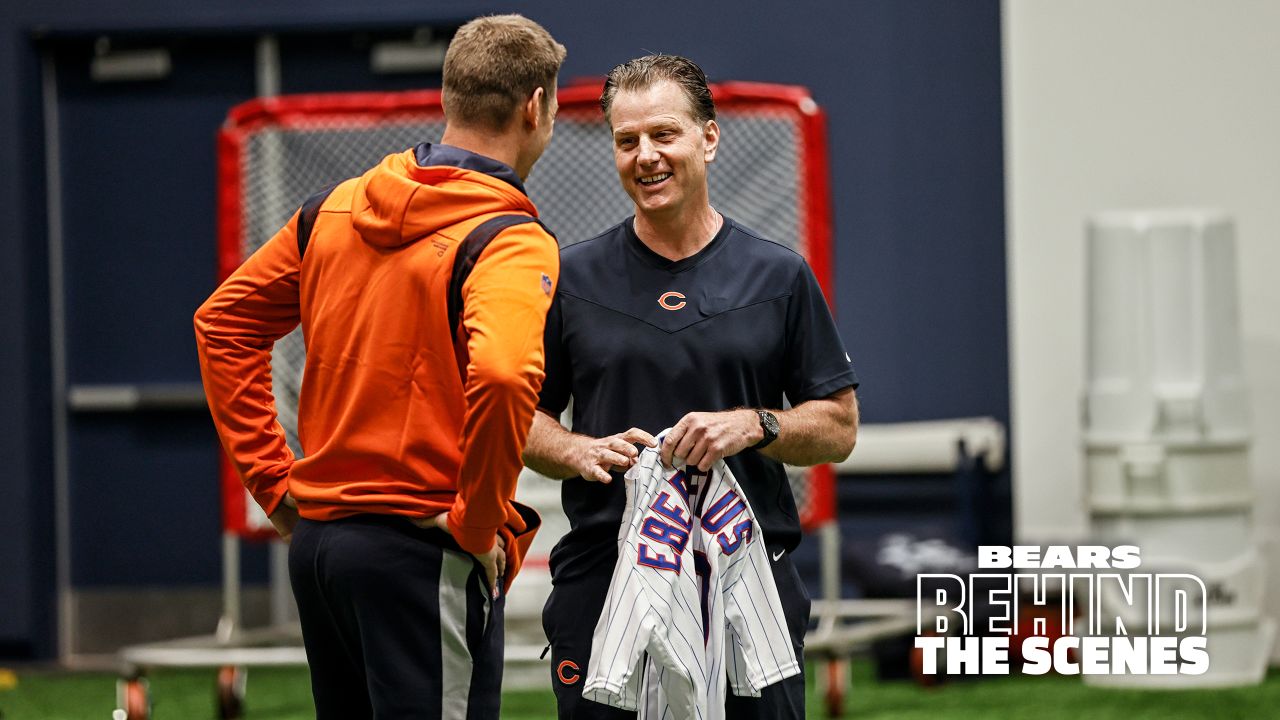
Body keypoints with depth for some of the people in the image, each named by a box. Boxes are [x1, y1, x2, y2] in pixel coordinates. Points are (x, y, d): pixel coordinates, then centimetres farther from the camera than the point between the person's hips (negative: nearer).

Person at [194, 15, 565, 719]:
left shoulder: (333, 210, 9)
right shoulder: (511, 241, -13)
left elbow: (223, 322, 16)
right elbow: (500, 375, -31)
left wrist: (274, 479, 15)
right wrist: (481, 523, -17)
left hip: (315, 536, 7)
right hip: (422, 553, -7)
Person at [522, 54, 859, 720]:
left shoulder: (778, 277, 7)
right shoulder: (572, 278, 8)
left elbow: (839, 428, 7)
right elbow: (522, 420, 11)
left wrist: (753, 426, -11)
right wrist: (582, 452, -9)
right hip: (602, 583, 0)